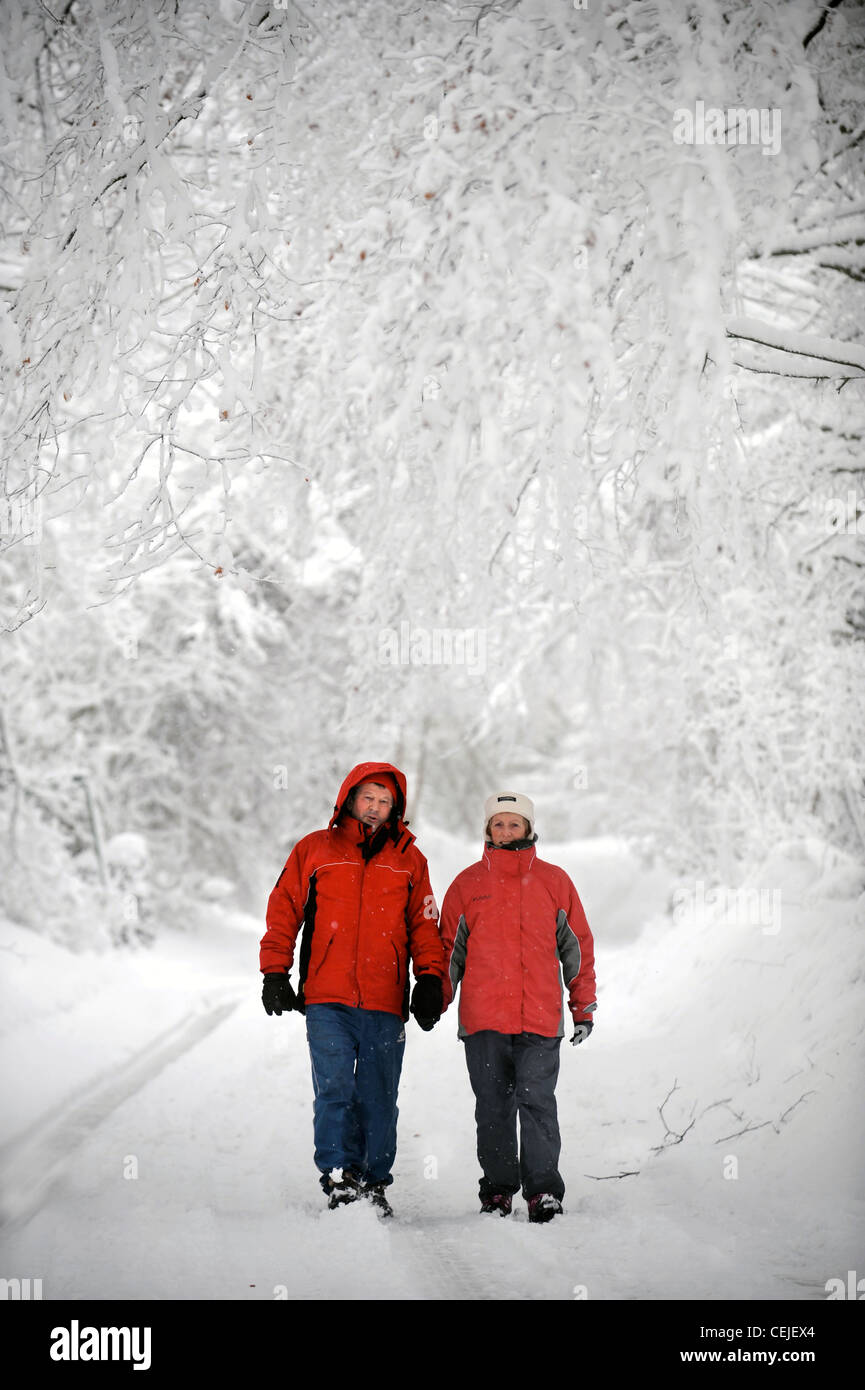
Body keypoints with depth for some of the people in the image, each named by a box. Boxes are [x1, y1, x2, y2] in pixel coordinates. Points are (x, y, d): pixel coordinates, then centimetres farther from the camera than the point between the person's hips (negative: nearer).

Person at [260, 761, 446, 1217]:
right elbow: (283, 912, 9)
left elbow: (424, 924, 14)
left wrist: (430, 980, 4)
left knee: (378, 1098, 4)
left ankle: (373, 1182, 13)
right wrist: (274, 974, 2)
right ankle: (339, 1177, -8)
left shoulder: (409, 860, 13)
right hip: (327, 1000, -1)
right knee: (334, 1089, -11)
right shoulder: (314, 850, 9)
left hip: (386, 1005, 1)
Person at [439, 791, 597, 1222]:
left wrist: (584, 1006, 11)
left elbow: (577, 945, 13)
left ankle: (543, 1190, 0)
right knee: (492, 1107, 6)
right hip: (482, 1017, 1)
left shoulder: (553, 880, 9)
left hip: (541, 1017, -1)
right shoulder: (468, 883, 9)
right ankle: (498, 1188, 16)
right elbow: (449, 948, 13)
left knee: (537, 1101, -7)